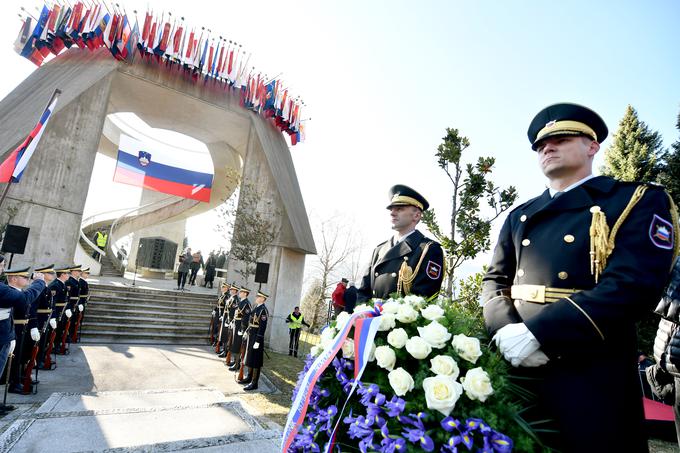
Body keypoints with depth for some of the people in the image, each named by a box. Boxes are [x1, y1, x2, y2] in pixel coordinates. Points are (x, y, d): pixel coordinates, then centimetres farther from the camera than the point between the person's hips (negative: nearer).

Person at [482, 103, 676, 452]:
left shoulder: (638, 200, 0)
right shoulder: (519, 216, 14)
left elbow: (635, 284, -15)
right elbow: (495, 279, 9)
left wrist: (537, 333, -23)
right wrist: (506, 330, -13)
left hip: (591, 374, -4)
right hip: (515, 369, 5)